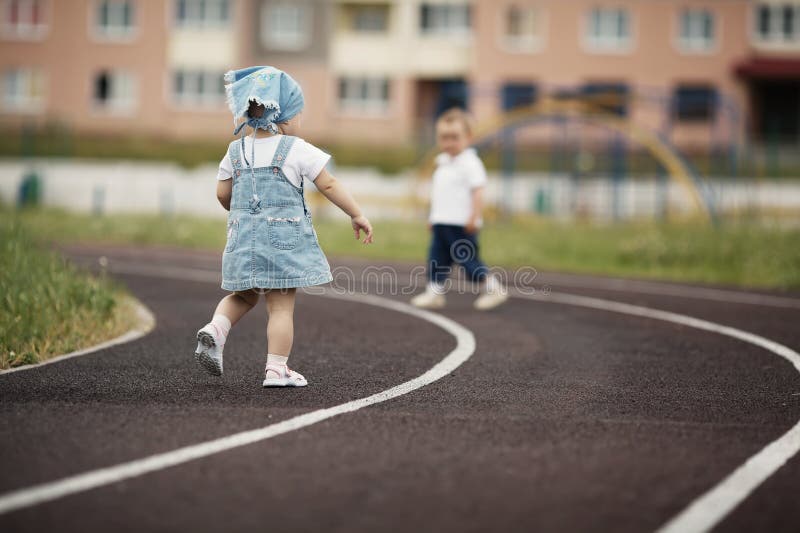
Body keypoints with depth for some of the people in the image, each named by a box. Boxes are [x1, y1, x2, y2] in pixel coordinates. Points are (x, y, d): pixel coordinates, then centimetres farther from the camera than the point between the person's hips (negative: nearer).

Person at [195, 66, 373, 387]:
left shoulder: (237, 152, 7)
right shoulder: (298, 150, -7)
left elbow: (223, 194, 10)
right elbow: (329, 186, -5)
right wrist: (357, 215, 4)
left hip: (244, 238, 4)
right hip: (284, 238, -4)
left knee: (242, 296, 20)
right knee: (281, 305, 0)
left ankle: (215, 329, -6)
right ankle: (277, 369, -1)